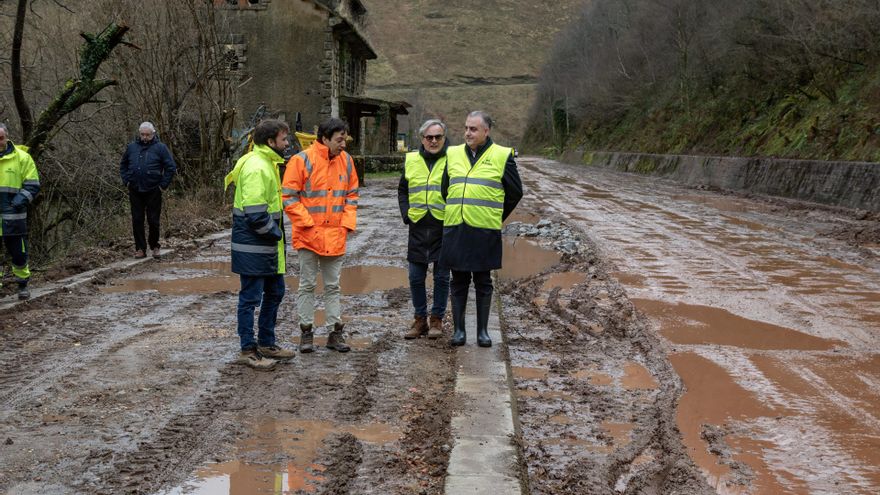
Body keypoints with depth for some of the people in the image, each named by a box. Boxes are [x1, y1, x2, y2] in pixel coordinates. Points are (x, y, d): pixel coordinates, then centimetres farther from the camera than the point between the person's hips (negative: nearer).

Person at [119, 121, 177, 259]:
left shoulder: (160, 148, -2)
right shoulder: (132, 147, 8)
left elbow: (171, 167, -3)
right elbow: (123, 165, 21)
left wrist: (163, 184, -7)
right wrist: (126, 180, 9)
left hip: (153, 191, -3)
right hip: (135, 191, 3)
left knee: (153, 220, 1)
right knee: (137, 220, 4)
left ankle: (155, 247, 18)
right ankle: (140, 249, 11)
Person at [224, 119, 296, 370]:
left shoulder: (266, 163, 13)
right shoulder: (256, 167, -20)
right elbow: (255, 213, -25)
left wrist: (276, 232, 12)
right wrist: (276, 233, -14)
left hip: (267, 245, 10)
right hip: (252, 246, -10)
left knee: (275, 292, 18)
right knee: (251, 297, 0)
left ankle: (266, 343, 30)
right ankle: (248, 350, 11)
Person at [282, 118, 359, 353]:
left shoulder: (346, 160, 5)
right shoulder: (302, 160, -12)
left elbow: (351, 195, 13)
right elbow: (289, 197, -11)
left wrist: (347, 223, 1)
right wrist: (308, 223, -15)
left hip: (335, 237, 5)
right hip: (309, 236, -4)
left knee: (333, 286, 11)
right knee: (307, 285, 5)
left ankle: (335, 332, 18)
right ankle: (307, 332, 14)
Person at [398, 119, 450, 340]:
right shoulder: (411, 160, 9)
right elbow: (402, 190, 18)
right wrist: (406, 214, 6)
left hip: (444, 227, -3)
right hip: (418, 227, 3)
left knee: (441, 277, 4)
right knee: (416, 277, 6)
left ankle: (437, 319, 15)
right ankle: (420, 319, 18)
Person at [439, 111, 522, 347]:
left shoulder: (502, 156, -1)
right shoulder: (453, 154, 9)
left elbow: (515, 192, 7)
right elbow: (444, 189, 21)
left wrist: (496, 217, 10)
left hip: (485, 231, -3)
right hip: (455, 229, 3)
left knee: (483, 283, 6)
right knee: (459, 281, 8)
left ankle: (482, 330, 15)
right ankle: (459, 329, 16)